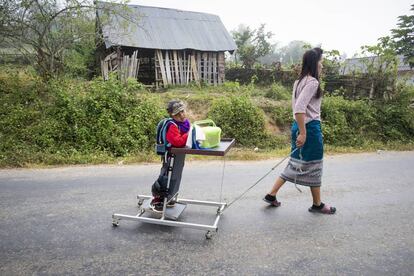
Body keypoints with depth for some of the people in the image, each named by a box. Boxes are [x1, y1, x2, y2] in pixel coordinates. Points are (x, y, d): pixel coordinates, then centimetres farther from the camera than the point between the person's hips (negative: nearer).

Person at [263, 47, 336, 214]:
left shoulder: (300, 81, 13)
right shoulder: (312, 82, -15)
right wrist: (303, 133, -24)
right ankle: (317, 204, 25)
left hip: (300, 126, 9)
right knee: (314, 166, 6)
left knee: (297, 163, 15)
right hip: (310, 127, -9)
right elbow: (299, 108, -26)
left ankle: (271, 195, 18)